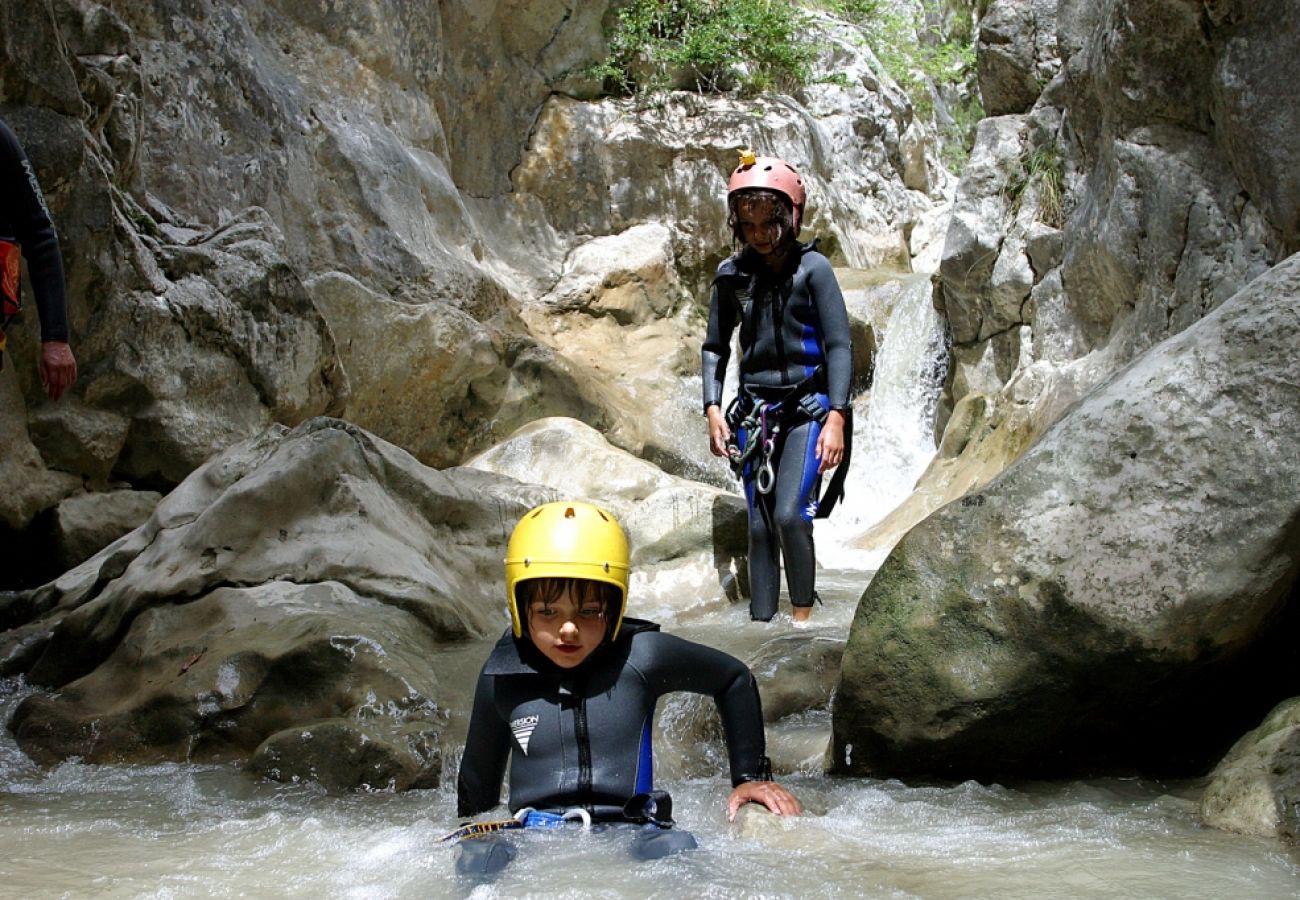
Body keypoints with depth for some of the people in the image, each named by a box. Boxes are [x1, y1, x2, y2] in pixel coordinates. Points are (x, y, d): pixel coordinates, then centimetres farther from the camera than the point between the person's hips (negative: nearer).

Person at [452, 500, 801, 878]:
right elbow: (478, 776, 22)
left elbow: (734, 679, 16)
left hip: (628, 833, -1)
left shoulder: (642, 657, -1)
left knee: (674, 850, -37)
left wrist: (751, 775, 17)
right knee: (478, 860, -35)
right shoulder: (502, 675, 4)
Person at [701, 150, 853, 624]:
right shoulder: (731, 273, 6)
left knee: (790, 514, -18)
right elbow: (714, 347, 14)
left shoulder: (812, 267, -5)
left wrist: (836, 417, -15)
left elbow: (839, 346, -6)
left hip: (807, 408, -4)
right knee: (759, 527, 2)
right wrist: (713, 408, 2)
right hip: (754, 412, 4)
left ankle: (804, 618, -4)